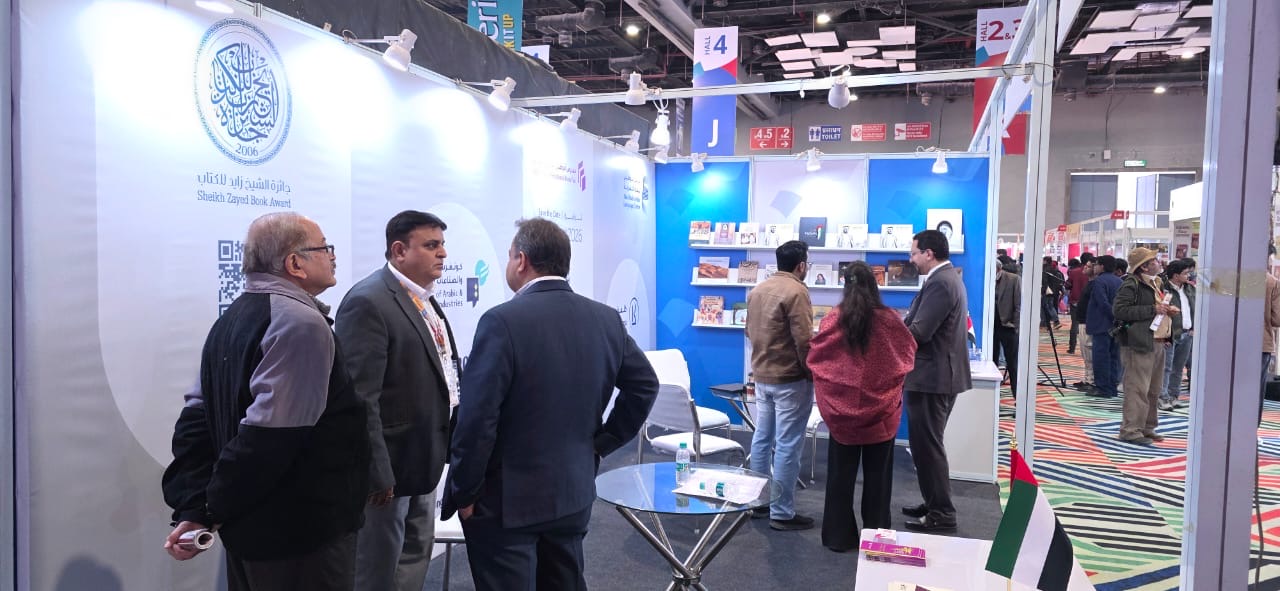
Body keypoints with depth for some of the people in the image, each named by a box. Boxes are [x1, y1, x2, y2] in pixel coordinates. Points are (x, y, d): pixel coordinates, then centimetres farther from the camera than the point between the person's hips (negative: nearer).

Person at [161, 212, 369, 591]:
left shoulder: (231, 319, 9)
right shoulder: (300, 322, -20)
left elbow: (196, 418, 6)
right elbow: (271, 434, -27)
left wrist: (192, 509, 2)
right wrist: (216, 509, -14)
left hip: (248, 528, 9)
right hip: (302, 532, -9)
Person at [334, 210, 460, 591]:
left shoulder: (424, 300, 10)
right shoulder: (368, 302, -19)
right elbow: (359, 398, -23)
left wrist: (446, 440, 13)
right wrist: (376, 472, -23)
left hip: (423, 458, 9)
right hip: (389, 463, -9)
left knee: (416, 556, 21)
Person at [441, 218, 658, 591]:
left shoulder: (502, 321, -19)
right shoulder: (606, 319, 1)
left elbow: (477, 419, -19)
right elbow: (644, 385, 8)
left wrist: (464, 493, -8)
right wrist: (600, 445, 11)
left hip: (507, 500, -6)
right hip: (575, 491, 6)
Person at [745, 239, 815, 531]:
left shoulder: (757, 290, 9)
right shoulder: (796, 292, -17)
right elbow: (804, 341, -18)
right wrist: (812, 373, -7)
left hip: (762, 375, 8)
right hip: (790, 379, -8)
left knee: (762, 438, 14)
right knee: (787, 445, -3)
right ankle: (782, 513, 2)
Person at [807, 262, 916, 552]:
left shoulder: (833, 321, -9)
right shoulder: (889, 319, -9)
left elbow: (814, 357, 1)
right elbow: (908, 354, 5)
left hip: (842, 409, 0)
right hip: (881, 410, 0)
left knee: (841, 473, 11)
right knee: (877, 473, 13)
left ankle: (838, 535, 18)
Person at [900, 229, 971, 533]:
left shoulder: (939, 283, -20)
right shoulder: (946, 277, 14)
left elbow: (919, 332, -25)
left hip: (931, 377, -11)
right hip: (938, 374, 11)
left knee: (927, 445, -1)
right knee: (927, 443, 19)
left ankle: (941, 514, 8)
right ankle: (934, 504, 29)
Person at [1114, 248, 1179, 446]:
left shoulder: (1157, 284, 19)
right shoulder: (1131, 284, -11)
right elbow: (1120, 310, -21)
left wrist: (1170, 311, 9)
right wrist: (1153, 309, -19)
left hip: (1158, 344, 9)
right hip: (1140, 344, -9)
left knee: (1153, 390, 14)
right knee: (1137, 389, -8)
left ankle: (1147, 427, 23)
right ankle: (1131, 430, -4)